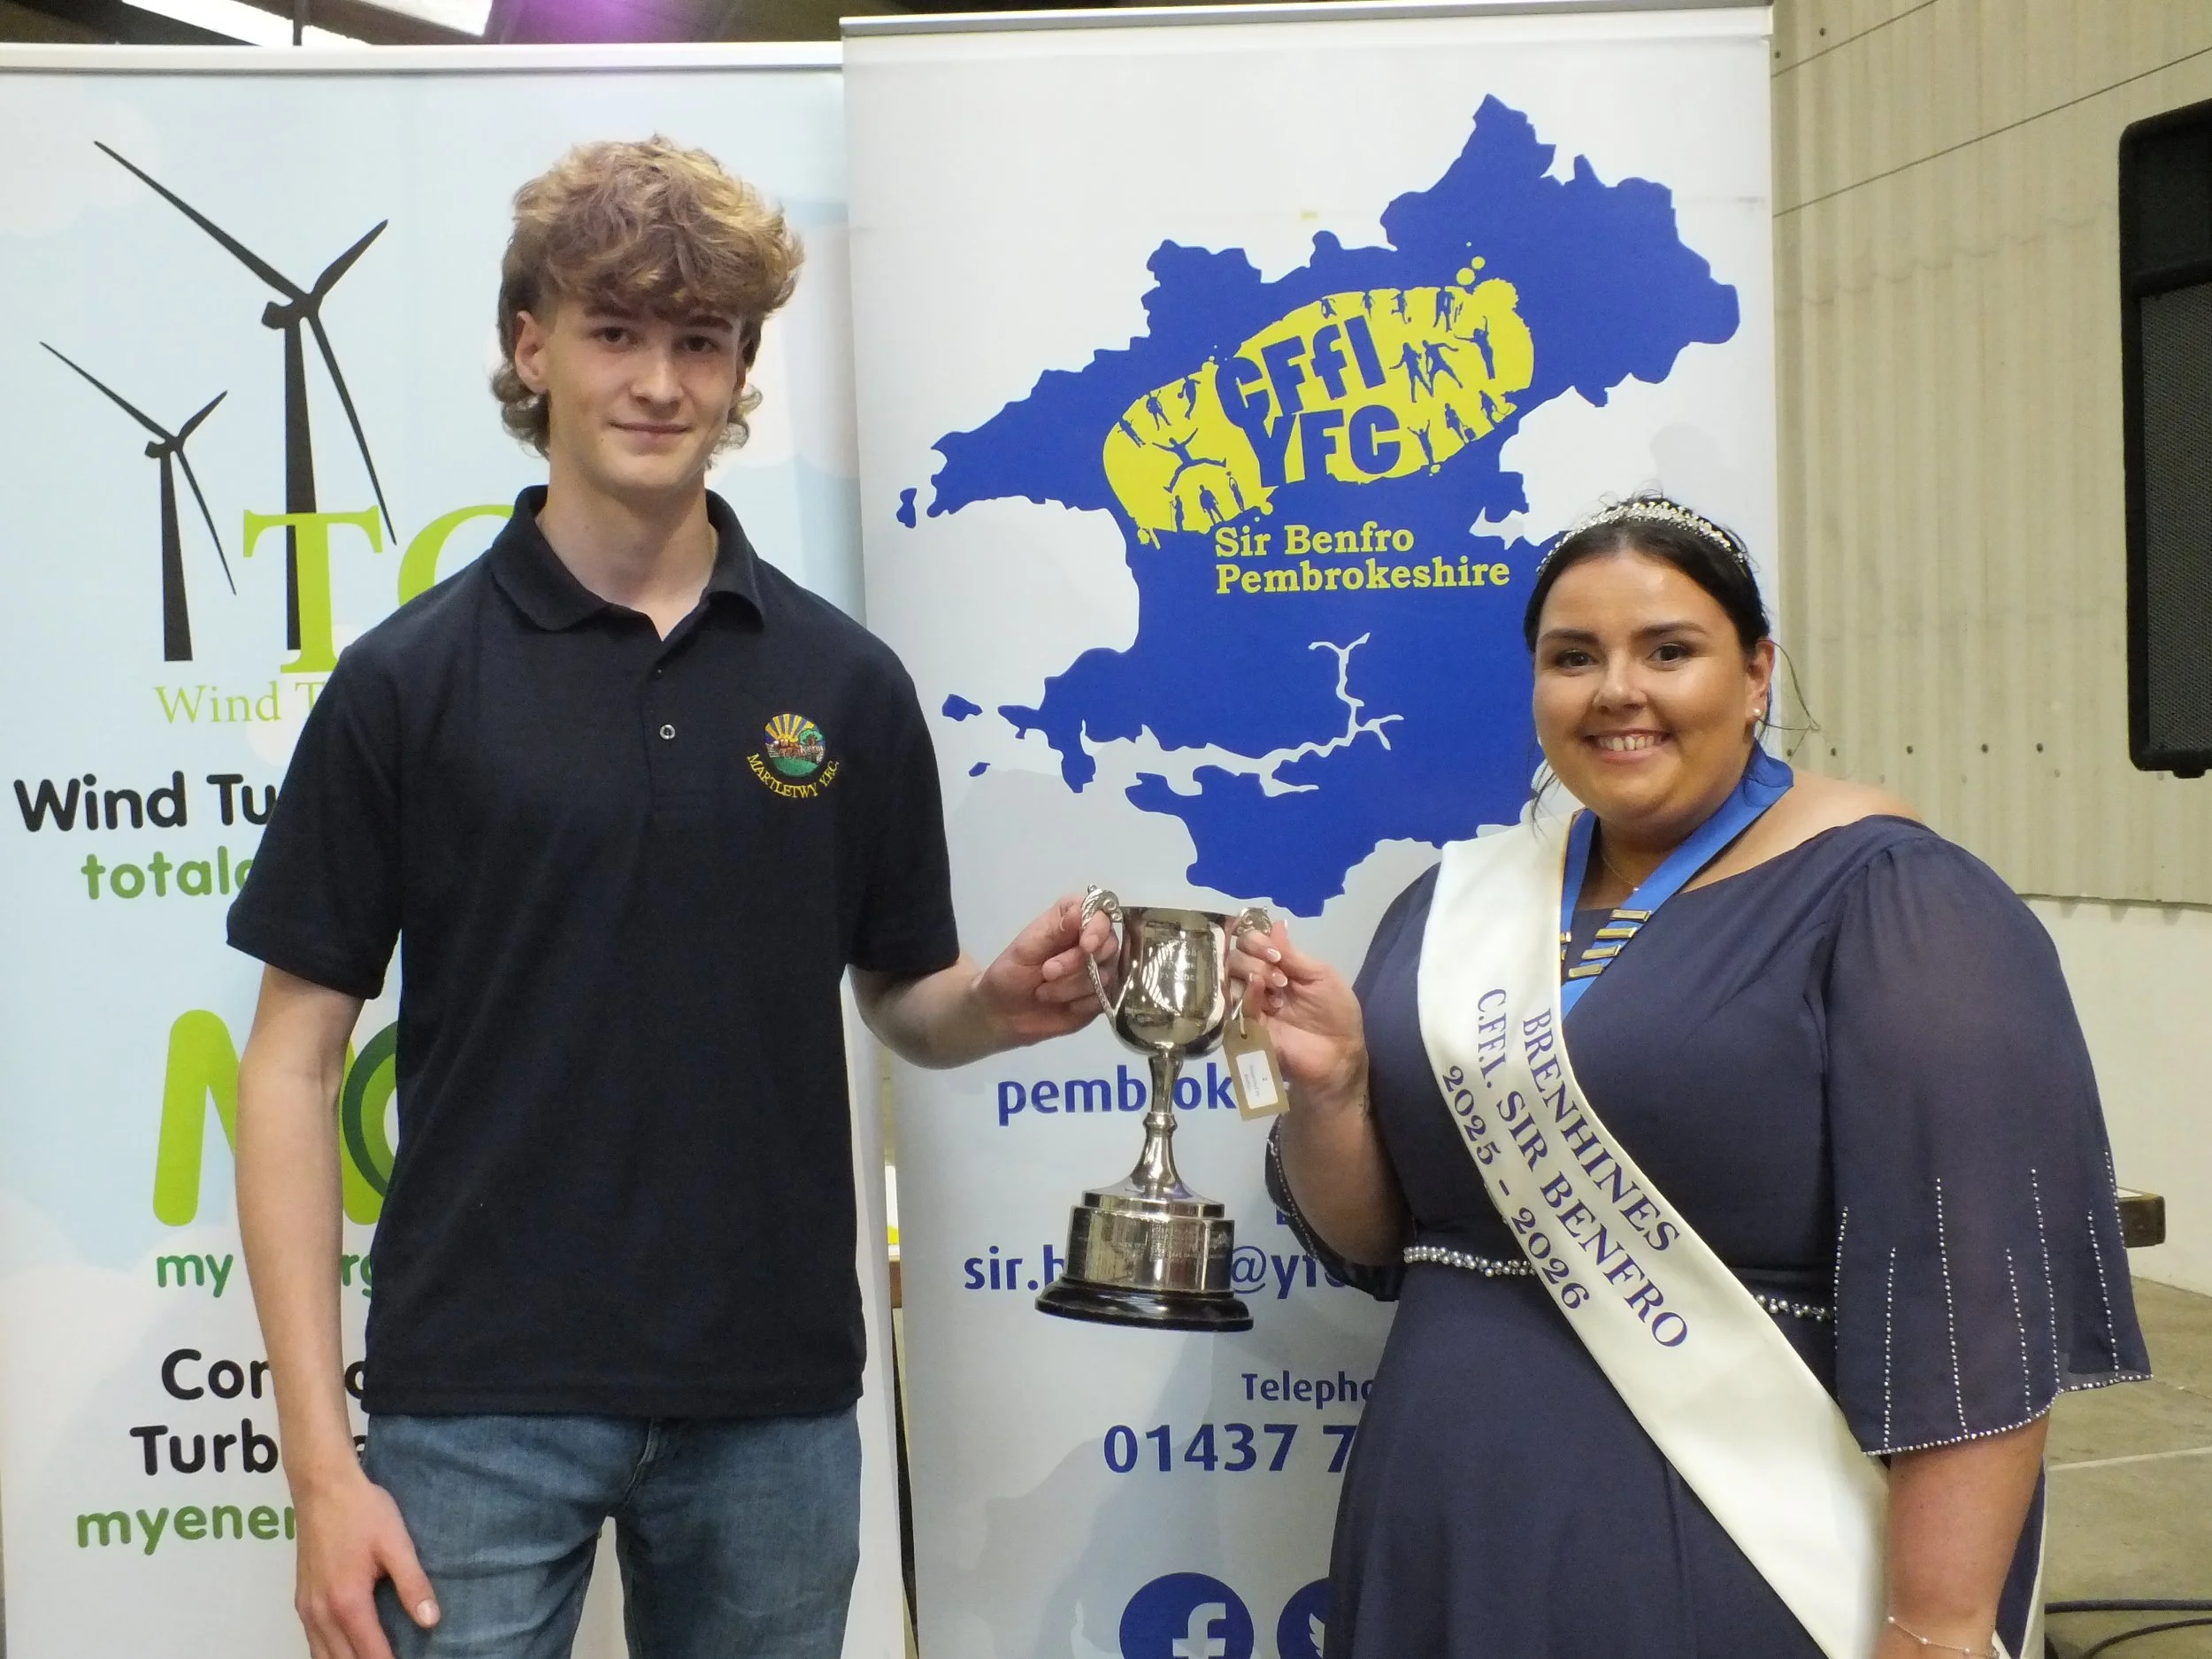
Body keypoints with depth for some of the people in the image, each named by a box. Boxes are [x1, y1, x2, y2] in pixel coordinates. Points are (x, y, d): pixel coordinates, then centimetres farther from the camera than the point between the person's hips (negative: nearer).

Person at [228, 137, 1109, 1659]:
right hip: (480, 1405, -2)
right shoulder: (409, 681, -3)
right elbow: (294, 1064, -2)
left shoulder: (846, 682, 3)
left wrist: (1004, 999, -12)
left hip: (775, 1401, 2)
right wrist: (322, 1460, -8)